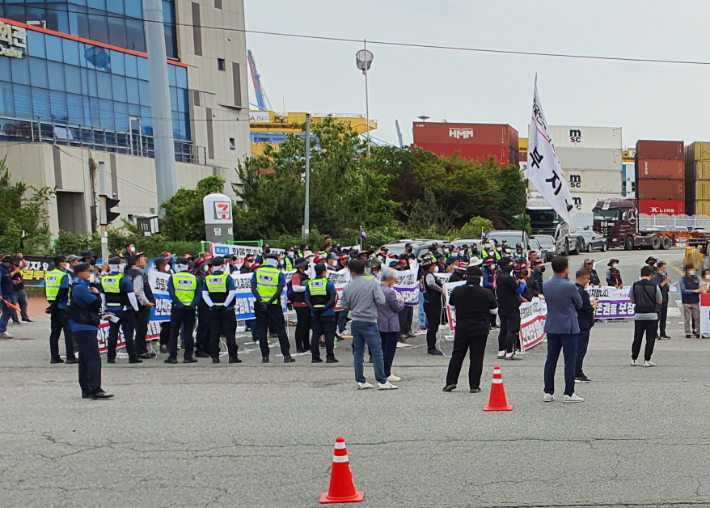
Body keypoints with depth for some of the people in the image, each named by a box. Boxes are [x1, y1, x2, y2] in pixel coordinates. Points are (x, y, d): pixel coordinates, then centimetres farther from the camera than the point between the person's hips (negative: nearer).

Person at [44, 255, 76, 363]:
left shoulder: (48, 275, 12)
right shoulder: (64, 275, -12)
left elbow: (46, 291, 15)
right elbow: (63, 292, -19)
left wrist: (52, 302, 18)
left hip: (54, 308, 8)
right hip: (63, 307, -8)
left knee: (54, 332, 10)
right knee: (69, 331, -4)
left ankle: (54, 357, 11)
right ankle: (70, 357, -5)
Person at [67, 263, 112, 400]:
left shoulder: (81, 286, 19)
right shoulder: (80, 288, -14)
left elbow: (94, 305, 17)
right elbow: (96, 303, -18)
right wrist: (96, 294, 0)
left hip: (83, 328, 11)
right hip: (85, 328, -11)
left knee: (85, 359, 12)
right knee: (94, 358, -13)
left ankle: (86, 390, 17)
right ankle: (95, 390, -15)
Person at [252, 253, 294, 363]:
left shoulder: (257, 271, 5)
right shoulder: (279, 274, -1)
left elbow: (253, 289, -5)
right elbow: (279, 291, -13)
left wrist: (260, 301, -13)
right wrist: (269, 302, -15)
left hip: (260, 305, 2)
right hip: (274, 305, -1)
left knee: (262, 331, 6)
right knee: (280, 330, 4)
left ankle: (265, 356, 6)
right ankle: (286, 355, 1)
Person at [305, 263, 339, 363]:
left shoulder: (309, 283, 8)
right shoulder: (328, 283, -5)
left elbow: (307, 299, 3)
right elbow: (333, 298, -13)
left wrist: (312, 308, -7)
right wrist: (325, 307, -14)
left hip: (314, 314, 4)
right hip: (327, 314, -4)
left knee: (315, 335, 9)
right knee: (329, 335, 0)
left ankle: (315, 357, 9)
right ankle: (330, 357, 0)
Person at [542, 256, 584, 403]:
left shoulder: (546, 284, 0)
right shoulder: (570, 286, -17)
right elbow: (579, 304, -3)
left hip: (551, 326, 6)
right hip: (568, 327, -5)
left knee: (551, 359, 10)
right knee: (570, 360, 2)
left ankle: (548, 392, 13)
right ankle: (568, 393, 4)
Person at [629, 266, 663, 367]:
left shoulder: (634, 285, -3)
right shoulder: (654, 286, -9)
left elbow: (632, 300, 5)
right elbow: (659, 301, -1)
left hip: (639, 315, 2)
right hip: (652, 316, -2)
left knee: (637, 338, 11)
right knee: (650, 338, 5)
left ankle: (634, 359, 16)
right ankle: (647, 360, 5)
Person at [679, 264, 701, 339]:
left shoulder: (696, 278, 10)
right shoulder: (683, 280, -2)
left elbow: (699, 287, 19)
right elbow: (683, 290, -11)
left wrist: (700, 290, -5)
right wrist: (694, 291, -15)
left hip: (695, 301, 3)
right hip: (686, 302, -3)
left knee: (697, 317, 1)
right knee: (687, 318, 1)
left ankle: (697, 331, 8)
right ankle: (687, 333, 7)